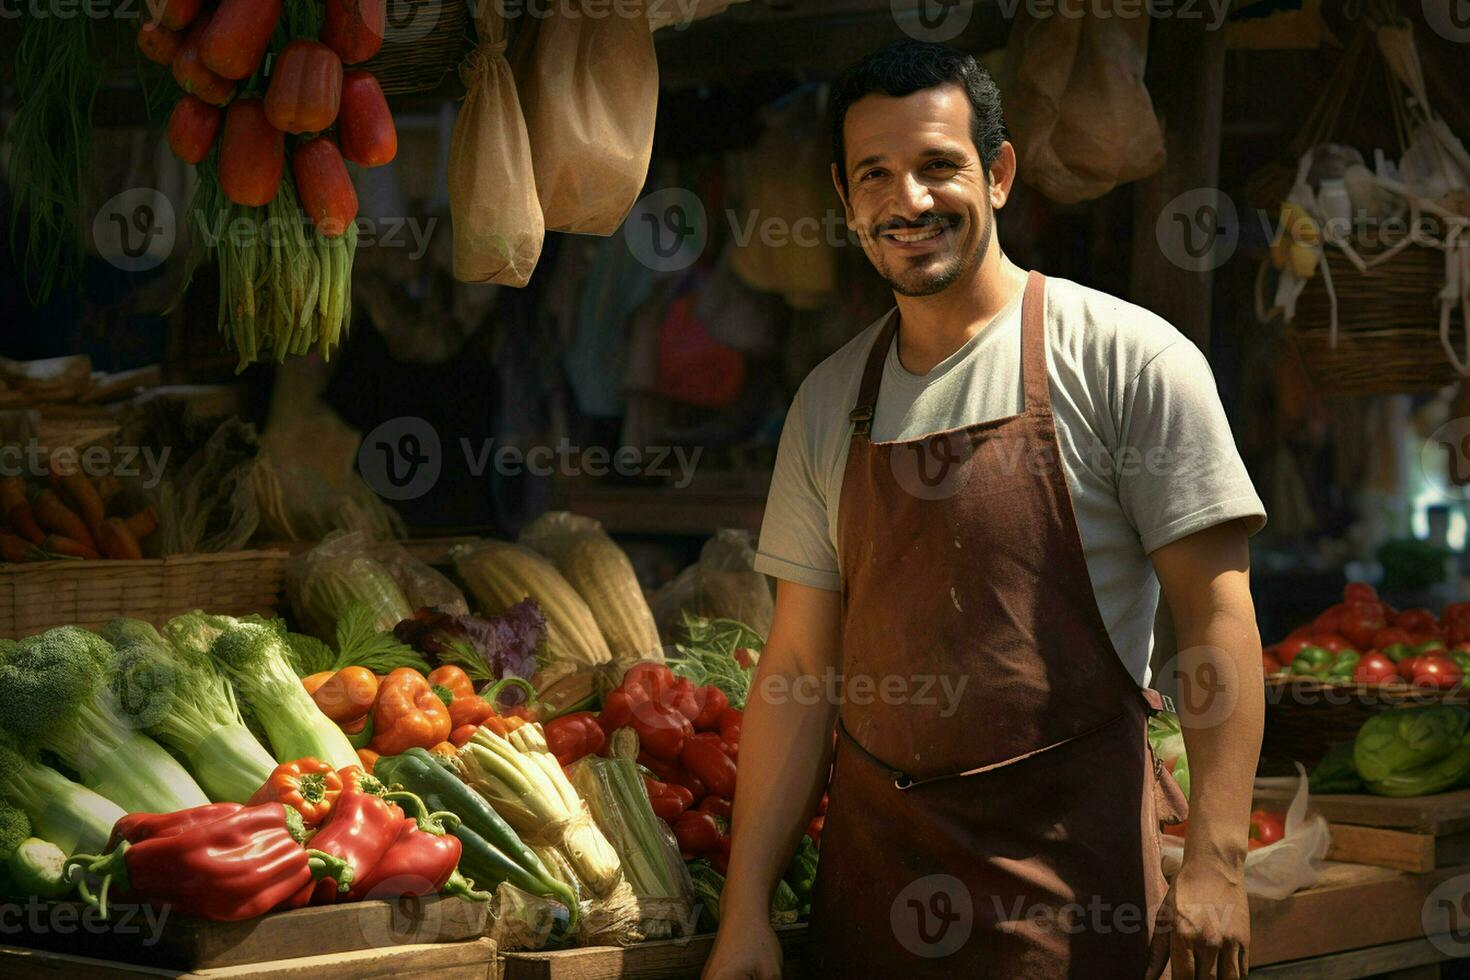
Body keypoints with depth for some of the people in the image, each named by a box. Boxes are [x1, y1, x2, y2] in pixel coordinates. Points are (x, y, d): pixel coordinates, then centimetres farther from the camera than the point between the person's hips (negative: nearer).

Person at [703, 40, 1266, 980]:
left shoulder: (1125, 357, -5)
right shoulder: (830, 402, 9)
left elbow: (1214, 615, -9)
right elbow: (800, 667, 9)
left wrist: (1215, 863, -17)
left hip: (1067, 863, -4)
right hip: (873, 859, 5)